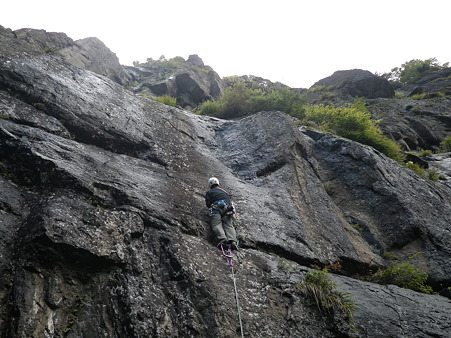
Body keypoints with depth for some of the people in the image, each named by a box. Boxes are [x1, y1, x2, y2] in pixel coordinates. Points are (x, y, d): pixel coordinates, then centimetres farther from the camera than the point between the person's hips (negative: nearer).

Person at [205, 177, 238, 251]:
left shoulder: (209, 192, 21)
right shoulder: (224, 191, 34)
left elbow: (208, 204, 11)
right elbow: (230, 201, 28)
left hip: (216, 209, -3)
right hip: (228, 208, 3)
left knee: (216, 224, -14)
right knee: (228, 225, -9)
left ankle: (222, 238, -42)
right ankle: (232, 240, -34)